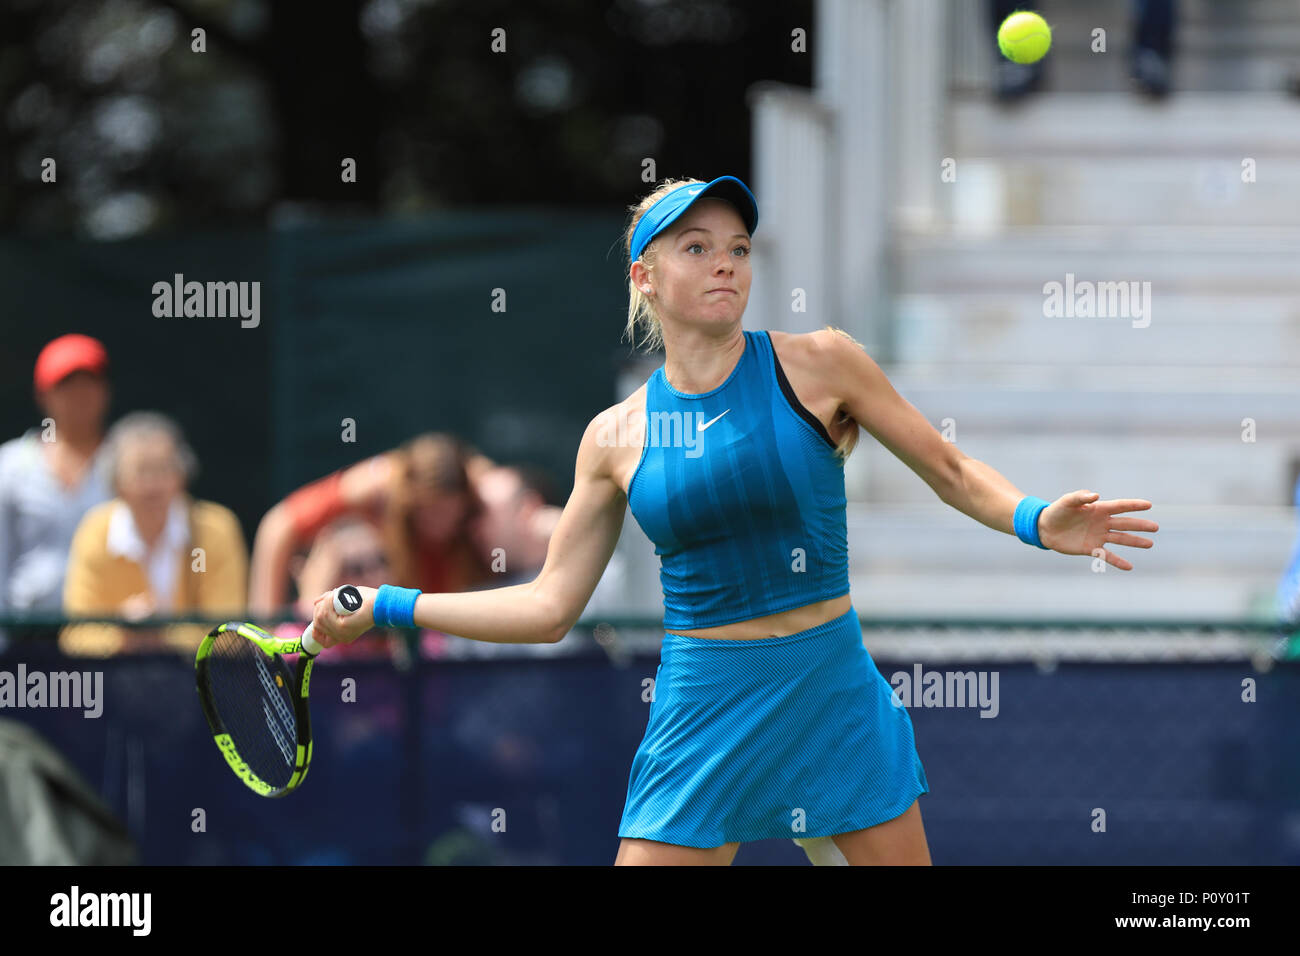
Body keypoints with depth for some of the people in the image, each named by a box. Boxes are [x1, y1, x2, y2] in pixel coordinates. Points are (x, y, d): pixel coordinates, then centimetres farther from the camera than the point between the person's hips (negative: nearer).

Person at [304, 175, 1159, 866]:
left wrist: (1038, 522, -14)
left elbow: (951, 473, 5)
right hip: (704, 705, 1)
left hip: (833, 691, -1)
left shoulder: (815, 365, -2)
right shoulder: (616, 438, 3)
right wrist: (384, 606, 5)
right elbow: (550, 606, 8)